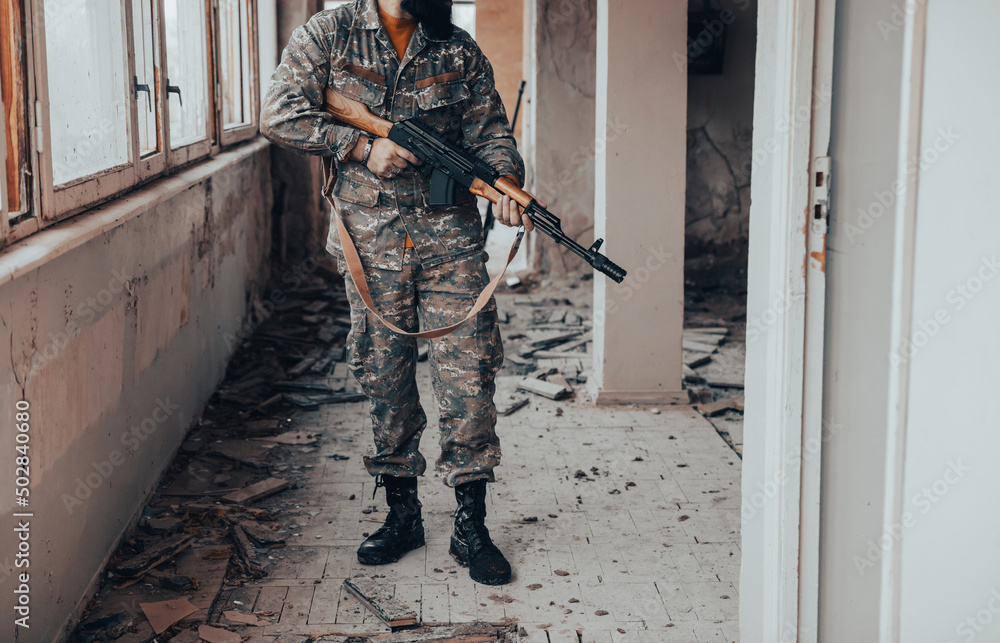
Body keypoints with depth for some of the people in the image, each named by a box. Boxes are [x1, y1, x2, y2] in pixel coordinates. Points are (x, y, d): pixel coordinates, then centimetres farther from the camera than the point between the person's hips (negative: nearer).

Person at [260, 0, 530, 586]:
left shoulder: (460, 50, 8)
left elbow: (490, 131, 8)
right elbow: (279, 116, -5)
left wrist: (506, 183, -12)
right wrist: (363, 145, -12)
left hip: (451, 236, 1)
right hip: (371, 242, -1)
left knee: (468, 376, -2)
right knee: (385, 380, 8)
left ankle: (471, 527, 9)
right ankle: (403, 515, 23)